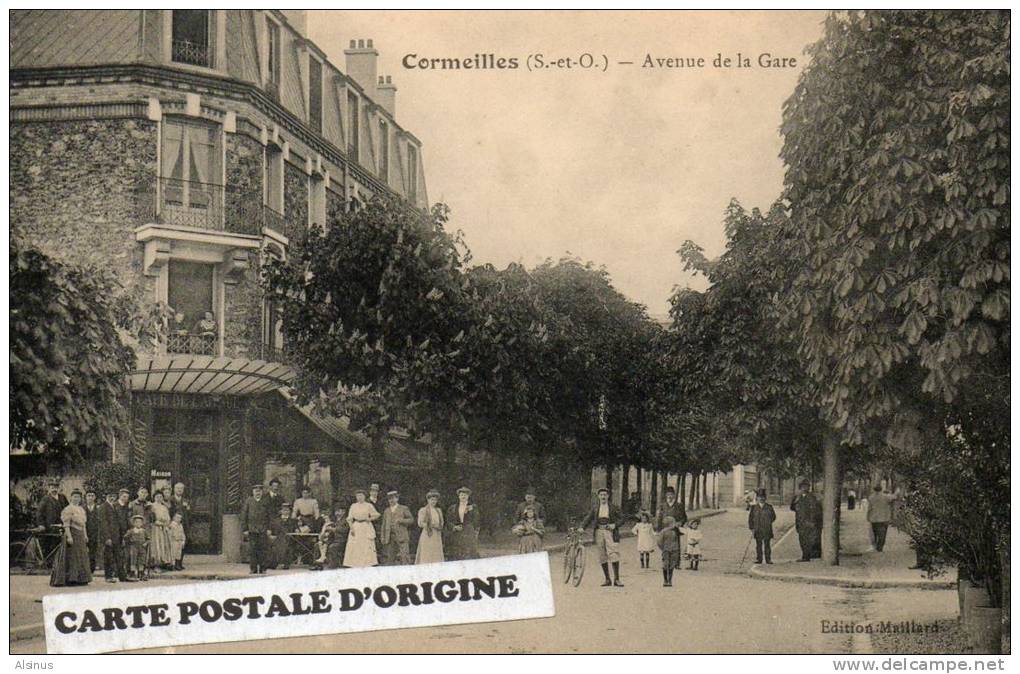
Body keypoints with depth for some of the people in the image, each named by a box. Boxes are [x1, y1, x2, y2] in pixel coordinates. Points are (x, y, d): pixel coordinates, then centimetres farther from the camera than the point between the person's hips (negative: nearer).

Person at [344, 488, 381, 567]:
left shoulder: (369, 505, 5)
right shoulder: (353, 506, 12)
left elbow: (376, 515, 6)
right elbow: (349, 518, 8)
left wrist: (369, 519, -9)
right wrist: (351, 528, -6)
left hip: (366, 528, -2)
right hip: (356, 528, 2)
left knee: (367, 548, -9)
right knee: (355, 549, -4)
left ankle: (368, 565, -10)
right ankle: (355, 568, -3)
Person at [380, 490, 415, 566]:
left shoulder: (404, 509, 9)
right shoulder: (386, 511, 20)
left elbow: (411, 520, 3)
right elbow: (383, 525, 19)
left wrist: (400, 520, -12)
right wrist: (382, 538, 9)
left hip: (401, 537, -4)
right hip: (390, 538, 4)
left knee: (404, 556, -13)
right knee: (390, 559, -1)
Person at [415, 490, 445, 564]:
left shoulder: (438, 511, 16)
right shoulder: (423, 510, -1)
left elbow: (441, 524, 16)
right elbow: (420, 523, -9)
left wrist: (439, 526, -7)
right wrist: (432, 525, -11)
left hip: (437, 536, 5)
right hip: (427, 536, -5)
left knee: (437, 557, 0)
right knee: (427, 557, -8)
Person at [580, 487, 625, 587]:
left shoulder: (613, 508, 4)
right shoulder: (595, 508, 11)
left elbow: (621, 518, 7)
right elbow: (587, 518, 7)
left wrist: (615, 525, -11)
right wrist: (582, 527, -9)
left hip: (610, 532, -3)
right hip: (599, 532, 3)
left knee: (614, 555, -13)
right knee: (602, 557, 4)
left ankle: (616, 579, -8)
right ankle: (607, 580, 12)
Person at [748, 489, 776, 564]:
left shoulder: (769, 507, 4)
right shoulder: (754, 507, 5)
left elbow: (773, 516, 13)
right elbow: (750, 518, 7)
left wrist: (768, 523, 4)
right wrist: (751, 528, 0)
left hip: (767, 530, -1)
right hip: (757, 530, 1)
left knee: (767, 545, 1)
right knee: (758, 545, 4)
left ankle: (768, 559, 4)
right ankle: (758, 559, 9)